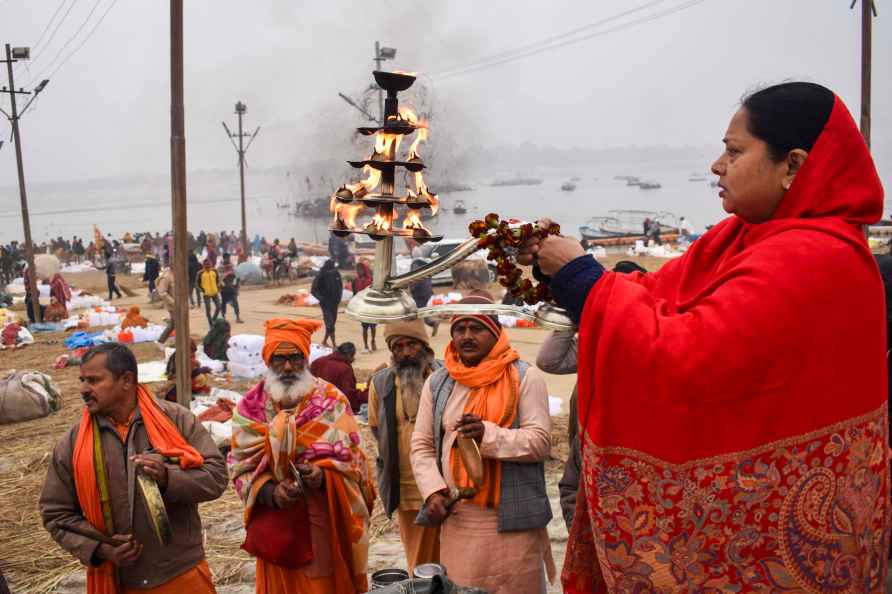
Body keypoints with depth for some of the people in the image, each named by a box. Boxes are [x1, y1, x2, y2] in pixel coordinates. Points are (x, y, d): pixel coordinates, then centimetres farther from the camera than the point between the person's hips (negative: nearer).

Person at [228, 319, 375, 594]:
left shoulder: (332, 400, -6)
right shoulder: (250, 407, -2)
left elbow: (352, 459, -5)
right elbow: (241, 467, -3)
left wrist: (324, 477, -24)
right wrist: (270, 492, -20)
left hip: (329, 521, -1)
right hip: (279, 526, 1)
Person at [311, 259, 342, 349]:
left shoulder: (336, 274, 1)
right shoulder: (320, 276, -13)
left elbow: (340, 286, 16)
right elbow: (313, 290, -9)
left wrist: (339, 296, 4)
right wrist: (321, 299, -16)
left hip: (334, 302, 6)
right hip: (326, 303, -6)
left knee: (332, 322, 12)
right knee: (330, 323, -11)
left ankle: (325, 341, 28)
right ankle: (334, 344, -11)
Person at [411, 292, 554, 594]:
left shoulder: (525, 377, -2)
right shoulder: (437, 383, 9)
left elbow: (540, 441, -9)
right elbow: (422, 446, 8)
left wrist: (489, 435, -22)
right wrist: (433, 491, -7)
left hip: (512, 517, -3)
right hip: (456, 517, 3)